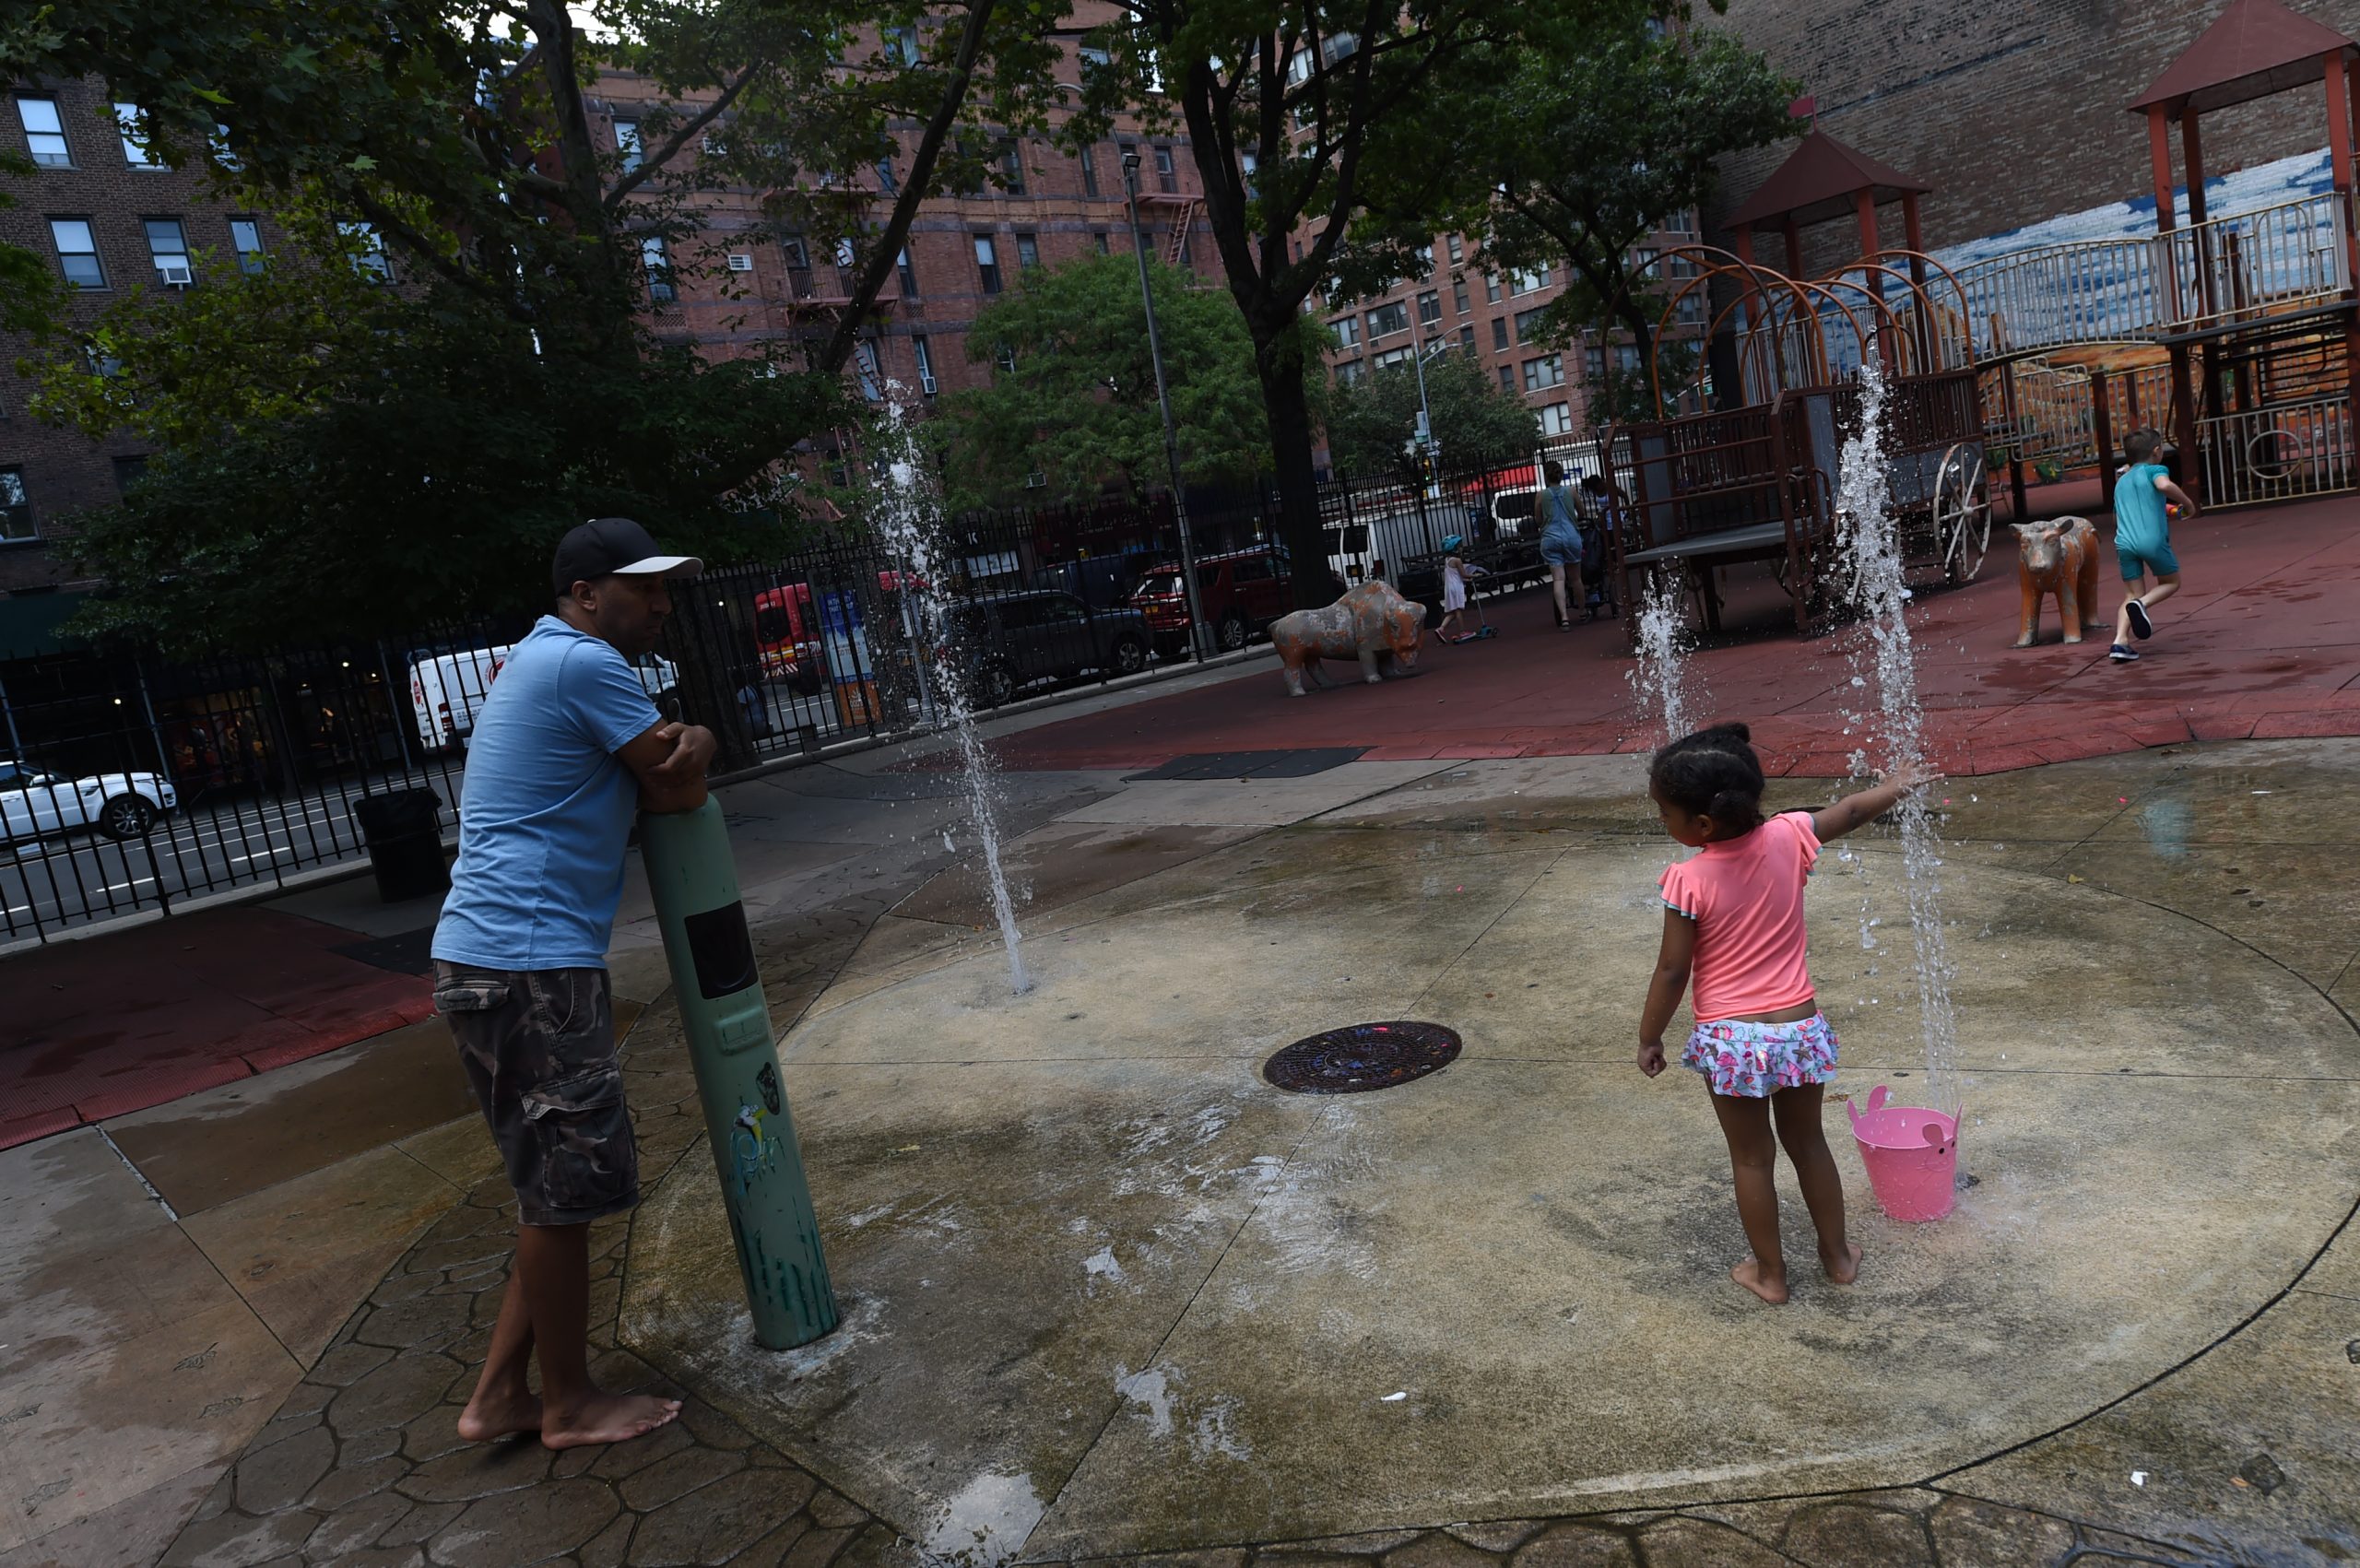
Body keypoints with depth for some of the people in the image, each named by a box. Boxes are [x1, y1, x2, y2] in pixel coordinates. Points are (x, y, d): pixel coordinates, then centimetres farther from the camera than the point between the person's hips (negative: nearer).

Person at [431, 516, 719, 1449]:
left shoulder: (544, 661, 20)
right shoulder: (586, 664, -13)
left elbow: (669, 766, 20)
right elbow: (680, 793, -11)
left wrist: (688, 744, -3)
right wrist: (690, 757, 11)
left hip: (491, 957, 10)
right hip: (528, 961, -10)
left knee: (559, 1187, 18)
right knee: (566, 1190, 3)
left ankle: (500, 1396, 27)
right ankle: (570, 1404, 19)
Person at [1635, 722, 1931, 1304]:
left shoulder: (1689, 881, -19)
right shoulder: (1787, 838, -9)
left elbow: (1672, 972, -13)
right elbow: (1852, 809, 11)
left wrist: (1649, 1038, 0)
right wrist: (1899, 785, 30)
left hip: (1730, 1040, -4)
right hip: (1800, 1027, 4)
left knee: (1752, 1158, 15)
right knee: (1808, 1142, 24)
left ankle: (1769, 1273, 29)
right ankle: (1837, 1254, 40)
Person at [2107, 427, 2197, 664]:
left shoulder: (2121, 482, 24)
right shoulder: (2154, 470, 5)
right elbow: (2164, 485, -20)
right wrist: (2187, 502, -5)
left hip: (2124, 543, 5)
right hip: (2152, 539, -5)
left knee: (2131, 595, 7)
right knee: (2171, 582, 17)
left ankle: (2120, 641, -14)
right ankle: (2142, 604, -13)